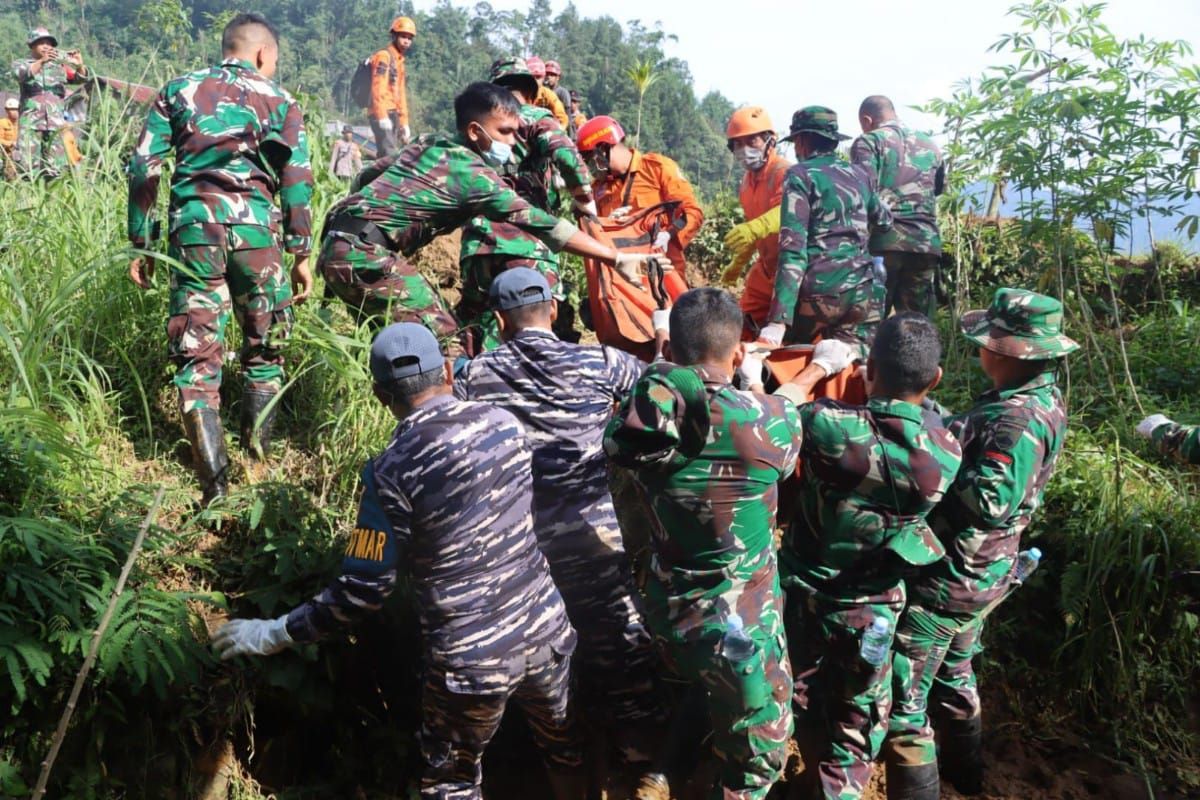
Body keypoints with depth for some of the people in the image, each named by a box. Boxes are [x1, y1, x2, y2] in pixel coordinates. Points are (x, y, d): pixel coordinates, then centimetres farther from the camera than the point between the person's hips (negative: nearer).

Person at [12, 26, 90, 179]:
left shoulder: (60, 67, 19)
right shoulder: (21, 64, 13)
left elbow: (83, 78, 7)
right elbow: (23, 74, -10)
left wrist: (80, 65, -15)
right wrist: (42, 61, -26)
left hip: (56, 123, 2)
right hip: (31, 123, -2)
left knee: (56, 169, -3)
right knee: (27, 168, -10)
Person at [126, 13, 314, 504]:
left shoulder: (178, 91, 17)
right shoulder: (278, 101, 13)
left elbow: (144, 169, 9)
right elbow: (297, 179, 2)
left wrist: (142, 245, 12)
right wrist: (301, 253, 5)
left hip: (192, 225, 1)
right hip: (255, 225, -1)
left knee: (197, 354, 3)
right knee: (264, 347, 15)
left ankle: (214, 480, -4)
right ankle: (258, 459, 19)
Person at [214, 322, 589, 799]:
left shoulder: (391, 471, -17)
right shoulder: (504, 423, -3)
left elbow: (363, 592, -14)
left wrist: (273, 633, -2)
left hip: (469, 661, -3)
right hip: (546, 628, 4)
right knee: (563, 745, 28)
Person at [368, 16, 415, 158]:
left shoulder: (399, 60, 24)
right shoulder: (383, 56, -5)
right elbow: (378, 88, -16)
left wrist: (404, 122, 21)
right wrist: (382, 116, -23)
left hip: (392, 114, 9)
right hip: (383, 114, -9)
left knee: (384, 156, 9)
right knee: (388, 155, -18)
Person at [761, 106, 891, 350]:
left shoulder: (801, 176, -3)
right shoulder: (862, 175, 13)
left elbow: (793, 247, -14)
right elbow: (884, 221, 30)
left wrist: (778, 320, -20)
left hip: (819, 291, -5)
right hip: (861, 291, 5)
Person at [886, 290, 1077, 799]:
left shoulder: (1017, 418, -28)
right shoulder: (1045, 399, 3)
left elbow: (990, 501, -35)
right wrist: (947, 433, -4)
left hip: (948, 579, -11)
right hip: (983, 573, 11)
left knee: (901, 696, 1)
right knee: (954, 673, 29)